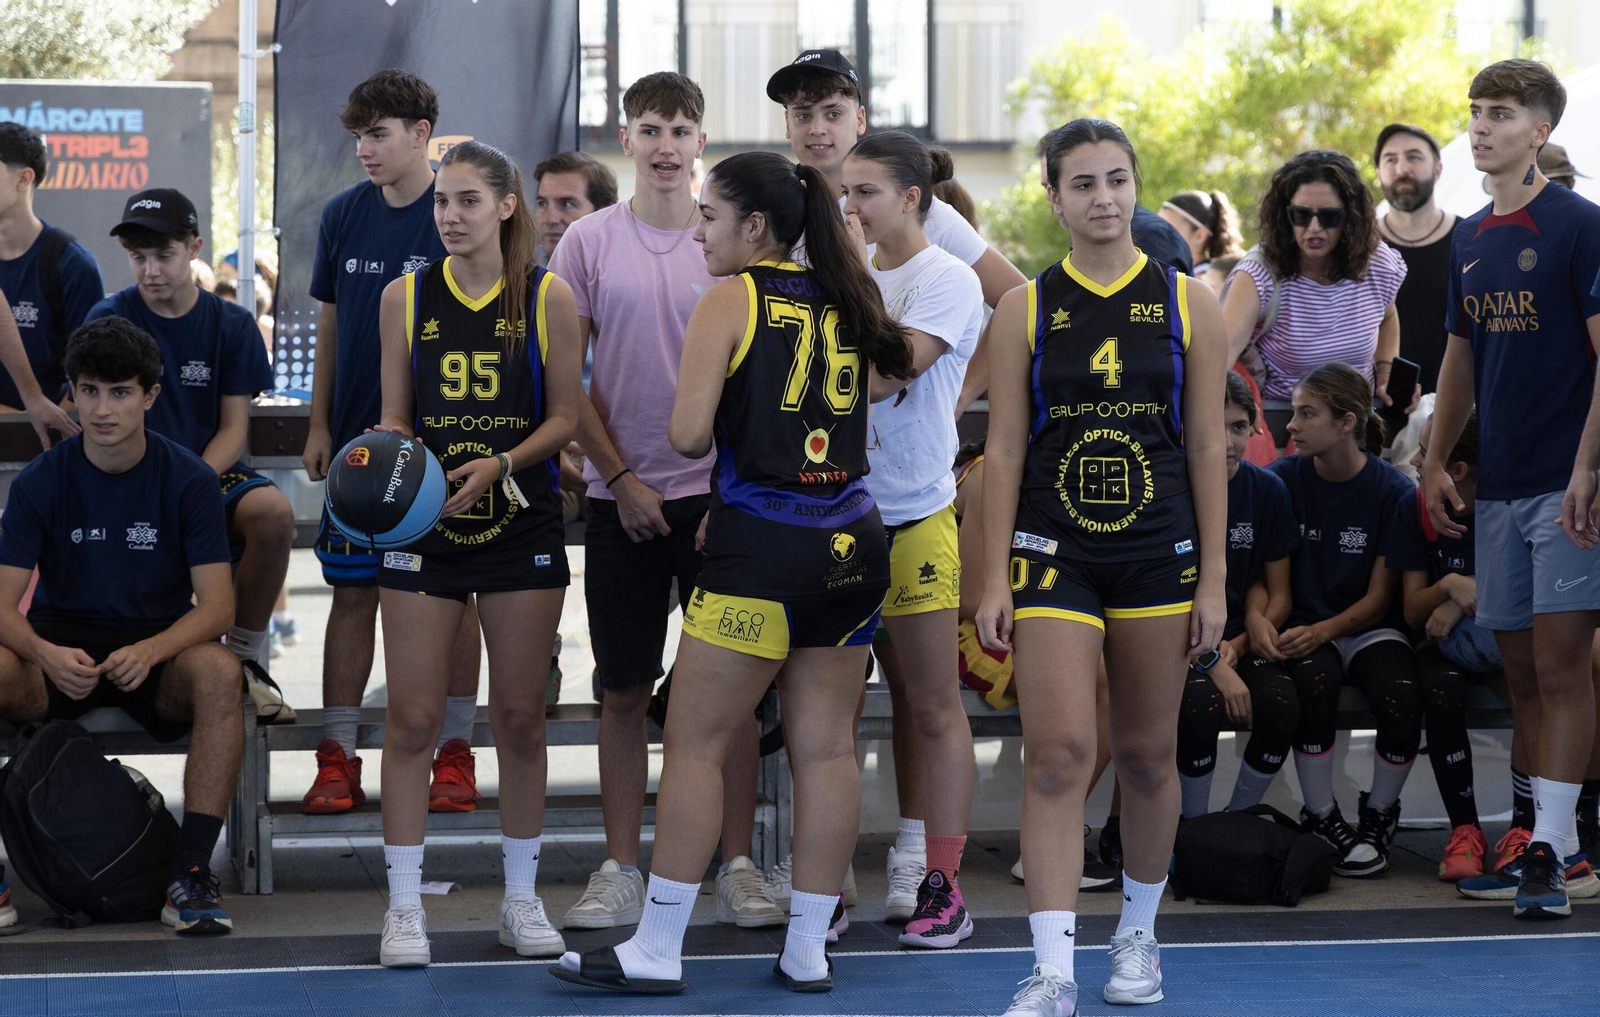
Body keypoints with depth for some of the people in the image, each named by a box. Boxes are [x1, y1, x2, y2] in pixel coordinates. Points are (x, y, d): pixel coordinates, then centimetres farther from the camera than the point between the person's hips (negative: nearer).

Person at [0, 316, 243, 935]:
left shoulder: (188, 479, -6)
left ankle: (192, 871, -29)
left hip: (159, 651, -1)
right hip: (61, 649, 1)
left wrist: (149, 652, -32)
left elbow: (217, 606, -11)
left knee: (218, 672, -34)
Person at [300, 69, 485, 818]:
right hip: (358, 437, 3)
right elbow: (330, 325, 13)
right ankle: (337, 759, 8)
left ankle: (454, 755, 11)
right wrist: (319, 425, 8)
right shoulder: (344, 215, 6)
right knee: (353, 592, 4)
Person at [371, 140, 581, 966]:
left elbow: (564, 417, 0)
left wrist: (496, 465, -15)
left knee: (520, 714, 7)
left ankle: (521, 899, 18)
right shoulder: (405, 297, 2)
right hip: (423, 527, 0)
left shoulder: (547, 297, -1)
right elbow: (396, 417, 7)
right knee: (412, 718, -2)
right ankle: (404, 906, 6)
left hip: (521, 522, 0)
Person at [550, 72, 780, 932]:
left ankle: (737, 868, 9)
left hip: (720, 493, 0)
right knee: (624, 690, 4)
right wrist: (620, 478, -4)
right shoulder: (588, 242, 3)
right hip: (623, 496, 0)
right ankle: (620, 871, 11)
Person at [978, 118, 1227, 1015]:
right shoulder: (1026, 309, 2)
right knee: (1057, 754, -11)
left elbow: (1208, 446, 2)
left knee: (1149, 755, 9)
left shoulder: (1188, 302, 2)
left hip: (1159, 554, 1)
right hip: (1054, 553, -1)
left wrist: (1213, 579, -1)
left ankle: (1139, 933, 29)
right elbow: (1005, 449, 2)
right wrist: (995, 578, -3)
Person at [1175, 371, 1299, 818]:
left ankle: (1238, 820, -4)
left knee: (1282, 706, -27)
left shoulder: (1267, 491, 3)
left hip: (1241, 636, 3)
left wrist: (1238, 646, -10)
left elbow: (1277, 592, 9)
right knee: (1201, 706, -33)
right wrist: (1211, 665, -21)